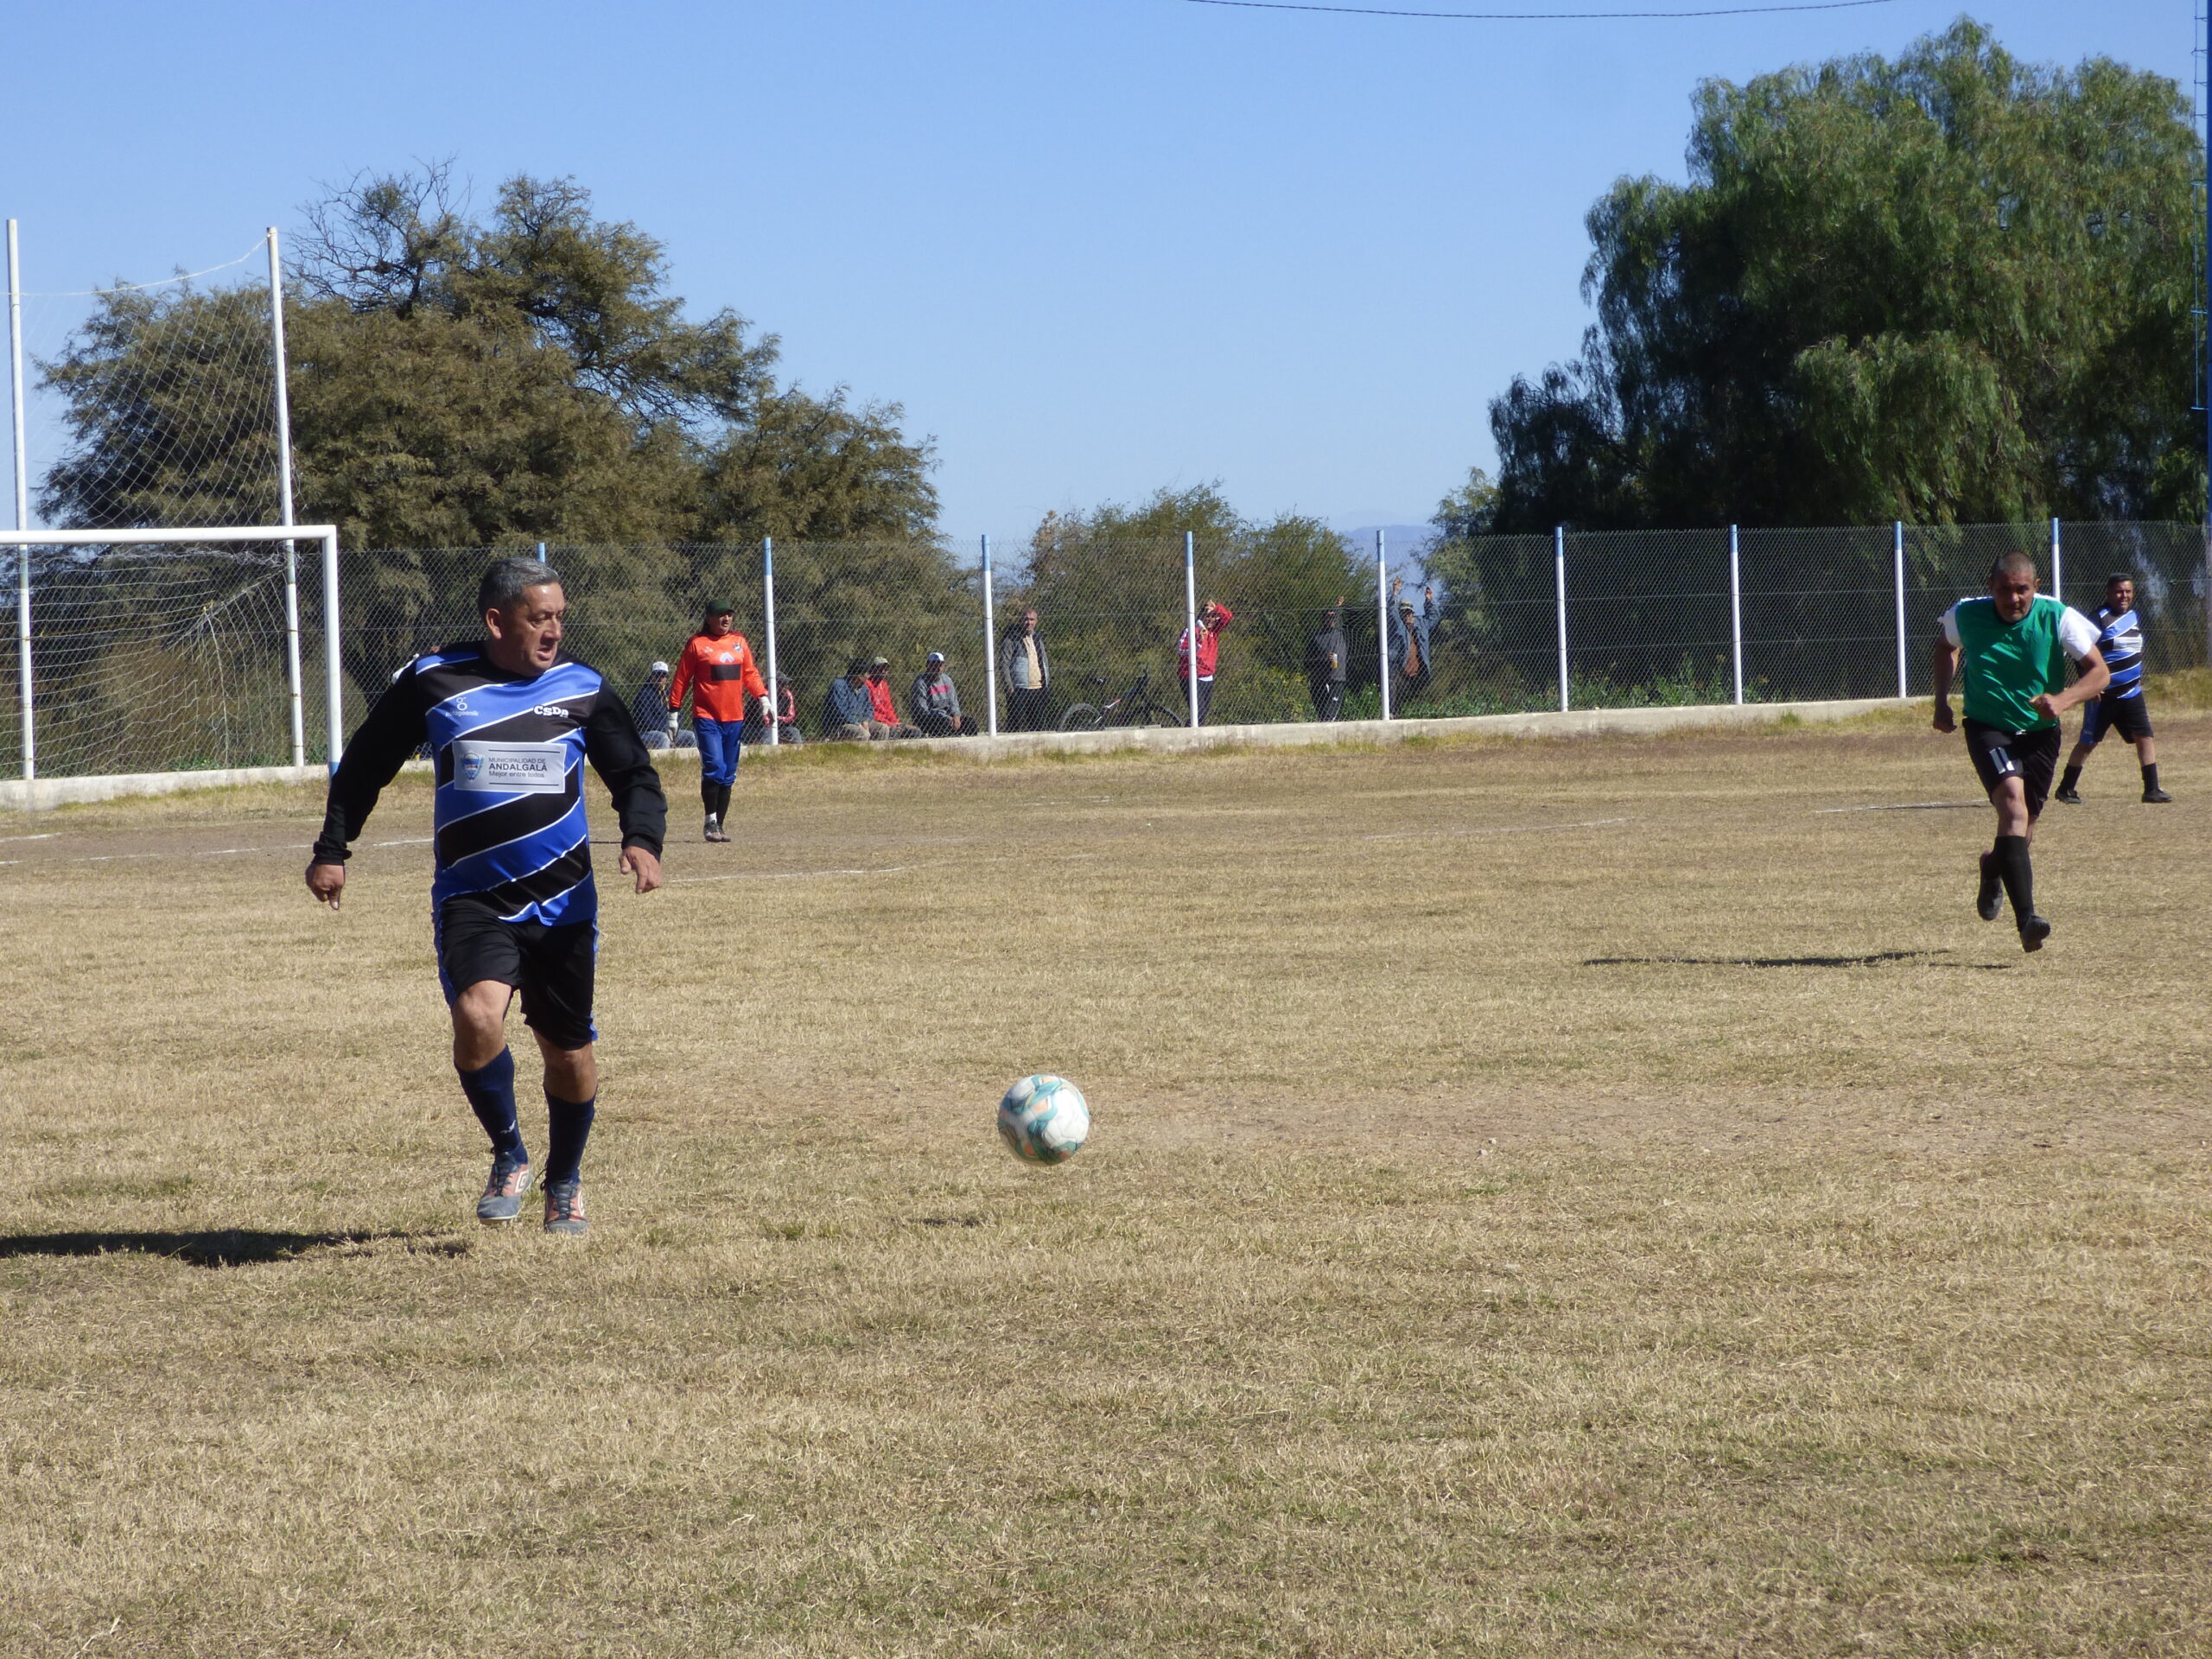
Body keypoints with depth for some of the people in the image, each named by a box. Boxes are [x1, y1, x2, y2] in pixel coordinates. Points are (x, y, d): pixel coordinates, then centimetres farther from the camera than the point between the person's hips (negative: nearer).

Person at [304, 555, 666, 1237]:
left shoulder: (584, 689, 2)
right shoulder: (432, 681, -2)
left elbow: (635, 776, 8)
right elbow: (365, 765, 11)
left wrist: (642, 840, -12)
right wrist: (332, 849, 9)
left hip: (563, 902, 2)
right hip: (471, 899, -2)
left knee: (569, 1054, 9)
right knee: (478, 1017, -27)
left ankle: (564, 1183, 36)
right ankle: (509, 1158, -2)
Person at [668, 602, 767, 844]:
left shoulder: (739, 642, 11)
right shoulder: (697, 644, -3)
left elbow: (750, 674, 15)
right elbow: (681, 679, 0)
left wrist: (762, 697, -1)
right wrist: (674, 712, -3)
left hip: (734, 718, 5)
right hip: (707, 717, -5)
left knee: (728, 776, 8)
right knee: (714, 768, -16)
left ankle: (720, 825, 15)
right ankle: (711, 822, -8)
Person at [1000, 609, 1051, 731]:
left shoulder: (1038, 638, 18)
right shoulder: (1011, 639, -3)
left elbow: (1045, 662, 25)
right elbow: (1004, 664, -8)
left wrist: (1047, 683, 16)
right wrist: (1010, 687, -15)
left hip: (1039, 689, 6)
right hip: (1019, 690, -6)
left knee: (1038, 726, 7)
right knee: (1015, 725, -10)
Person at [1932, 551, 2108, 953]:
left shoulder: (2059, 619, -14)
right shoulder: (1965, 616, -10)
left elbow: (2100, 672, -10)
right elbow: (1946, 647, 14)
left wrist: (2063, 699, -29)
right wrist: (1942, 700, 4)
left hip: (2040, 731, 2)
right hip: (1988, 728, -2)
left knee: (2022, 828, 9)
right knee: (2013, 799, -27)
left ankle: (1992, 867, 50)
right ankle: (2027, 919, -37)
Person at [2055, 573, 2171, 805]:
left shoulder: (2134, 617, 12)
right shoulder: (2100, 619, -11)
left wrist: (2138, 680, 23)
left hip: (2130, 694, 6)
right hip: (2103, 695, -6)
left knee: (2145, 737, -3)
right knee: (2088, 742, 1)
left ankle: (2152, 790, -1)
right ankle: (2066, 789, 13)